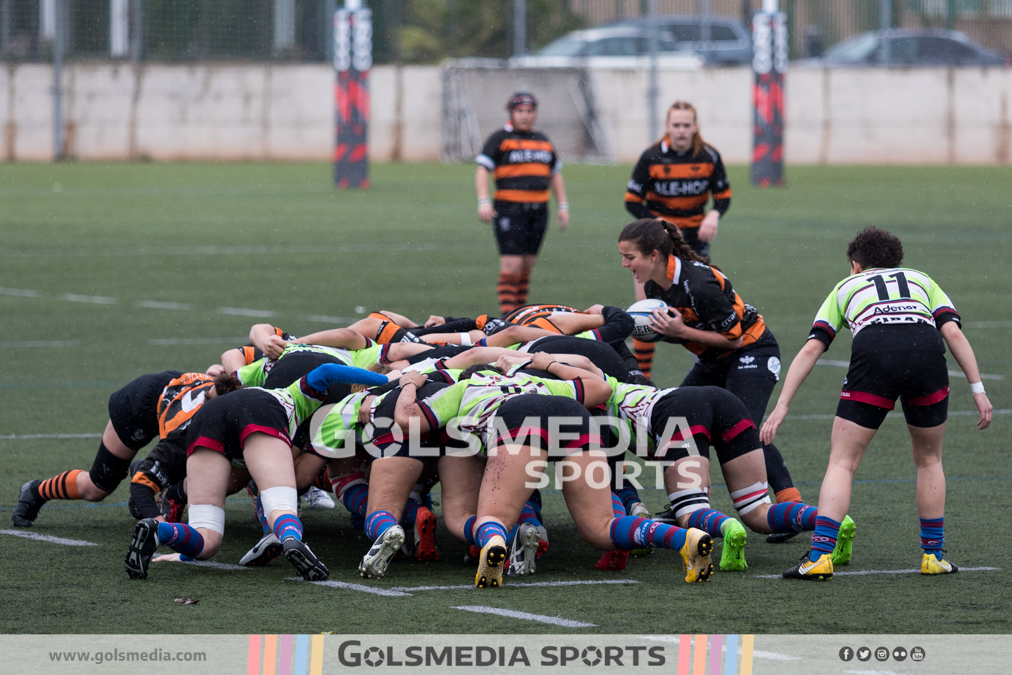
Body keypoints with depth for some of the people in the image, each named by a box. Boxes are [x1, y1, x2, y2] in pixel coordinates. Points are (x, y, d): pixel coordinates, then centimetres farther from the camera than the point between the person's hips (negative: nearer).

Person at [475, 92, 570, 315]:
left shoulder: (543, 141, 18)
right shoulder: (500, 139, 0)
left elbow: (555, 174, 26)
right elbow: (482, 169, -6)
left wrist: (563, 206, 18)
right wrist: (483, 201, -19)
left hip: (538, 211, 6)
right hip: (509, 211, -6)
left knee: (527, 266, 8)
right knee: (511, 265, -13)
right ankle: (507, 316, -13)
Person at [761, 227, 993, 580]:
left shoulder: (846, 286, 32)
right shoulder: (921, 280, 34)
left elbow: (811, 349, 20)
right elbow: (953, 332, 16)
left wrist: (782, 406, 19)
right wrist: (978, 389, 14)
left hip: (873, 355, -1)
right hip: (926, 351, 1)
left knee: (842, 462, 7)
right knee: (929, 461, 23)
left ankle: (819, 557, -6)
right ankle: (933, 556, 23)